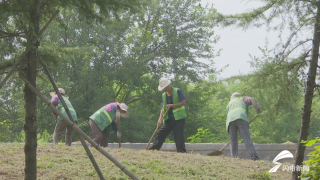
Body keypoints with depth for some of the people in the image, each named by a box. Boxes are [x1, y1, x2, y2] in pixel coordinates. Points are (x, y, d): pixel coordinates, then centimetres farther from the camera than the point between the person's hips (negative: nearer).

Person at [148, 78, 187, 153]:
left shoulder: (178, 91, -5)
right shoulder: (164, 95, 12)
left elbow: (183, 103, -10)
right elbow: (163, 108, 8)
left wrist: (172, 105, -20)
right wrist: (160, 119, -6)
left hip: (179, 118, -6)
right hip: (169, 120, 6)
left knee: (178, 136, -10)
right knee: (161, 133, 3)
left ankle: (181, 151, -6)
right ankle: (153, 149, 6)